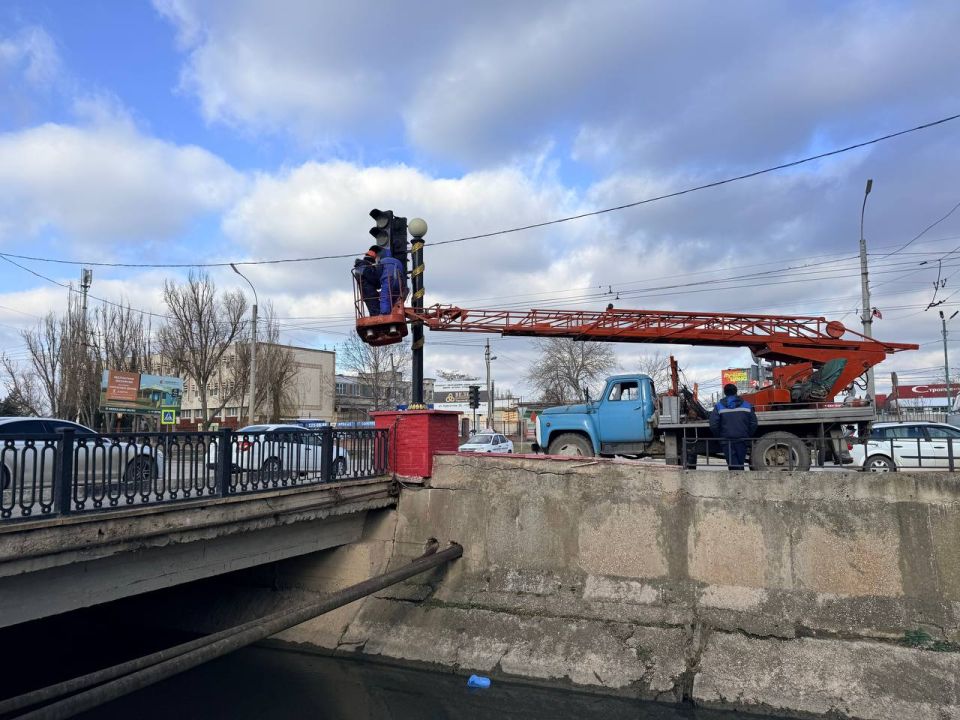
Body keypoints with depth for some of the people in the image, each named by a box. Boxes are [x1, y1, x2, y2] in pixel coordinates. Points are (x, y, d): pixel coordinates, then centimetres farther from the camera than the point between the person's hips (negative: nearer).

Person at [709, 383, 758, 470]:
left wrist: (719, 436, 7)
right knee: (740, 463, 12)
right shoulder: (746, 405, 6)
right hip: (742, 440, 2)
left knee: (732, 464, -3)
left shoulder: (718, 407, -1)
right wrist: (748, 436, 16)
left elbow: (713, 425, -7)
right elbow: (753, 424, 4)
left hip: (727, 440, -2)